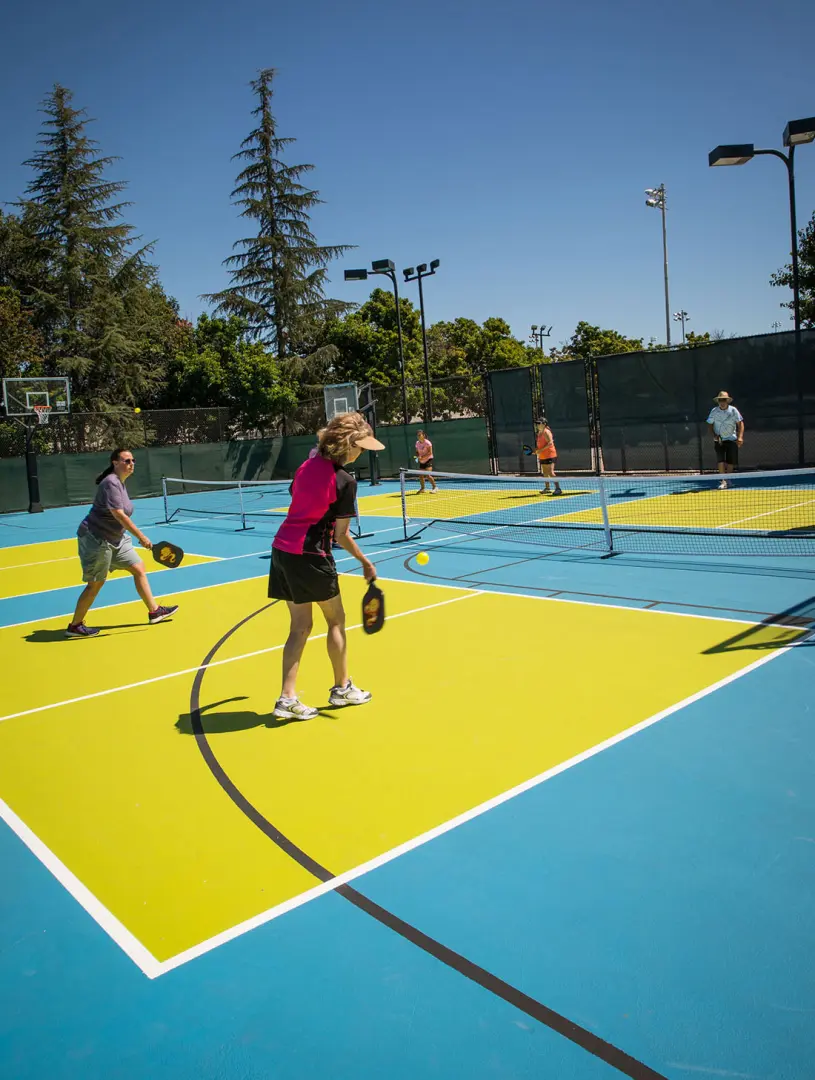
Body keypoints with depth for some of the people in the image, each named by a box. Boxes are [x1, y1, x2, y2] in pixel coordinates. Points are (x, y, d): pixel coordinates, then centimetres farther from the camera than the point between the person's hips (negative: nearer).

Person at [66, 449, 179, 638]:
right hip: (96, 539, -10)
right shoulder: (111, 483, -21)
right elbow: (119, 515, -29)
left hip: (116, 539, 10)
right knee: (95, 584, -1)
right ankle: (74, 626, 12)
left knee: (139, 569, 8)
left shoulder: (120, 482, 9)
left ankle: (154, 611, 17)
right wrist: (140, 536, -30)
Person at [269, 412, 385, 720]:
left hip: (282, 549, 7)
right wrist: (366, 563, 1)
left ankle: (287, 698, 8)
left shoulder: (308, 464, 6)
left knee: (300, 627, 12)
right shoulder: (345, 482, -14)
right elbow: (341, 536, -11)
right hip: (309, 556, -7)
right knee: (336, 620, 14)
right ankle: (342, 688, 27)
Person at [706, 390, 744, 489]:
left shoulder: (733, 410, -6)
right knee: (720, 460, -13)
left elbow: (740, 423, -3)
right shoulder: (714, 411, -4)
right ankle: (723, 481, -11)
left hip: (731, 439, 0)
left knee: (731, 461, 3)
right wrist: (714, 435, -9)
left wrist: (740, 437, -15)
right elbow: (710, 424, 7)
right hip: (719, 440, 0)